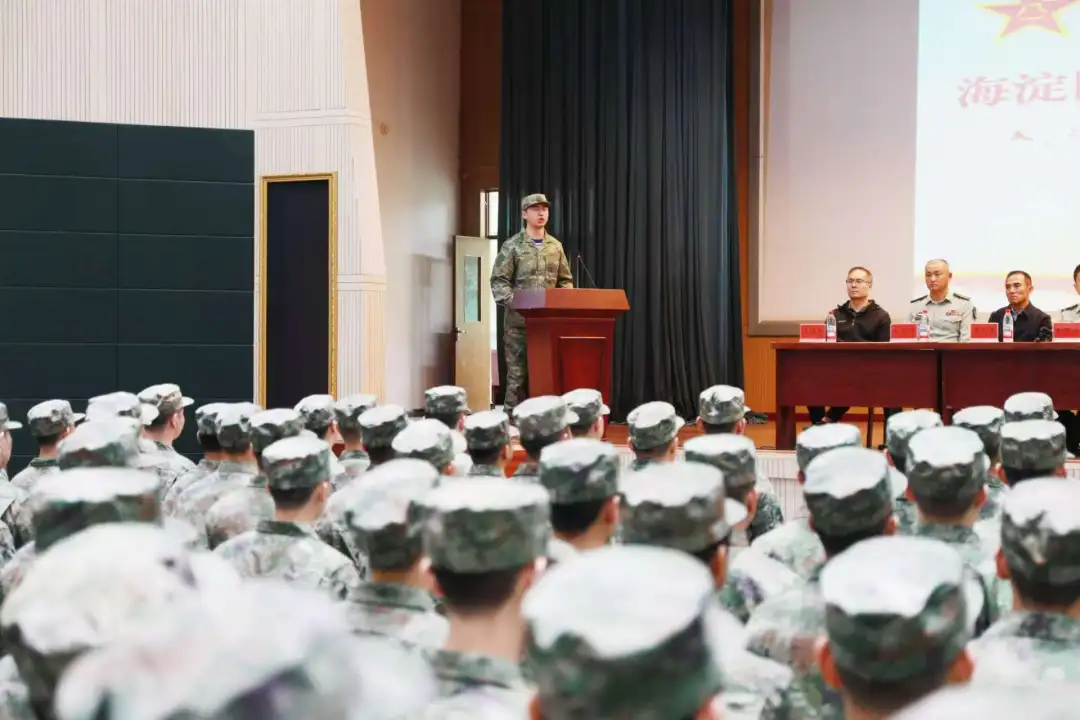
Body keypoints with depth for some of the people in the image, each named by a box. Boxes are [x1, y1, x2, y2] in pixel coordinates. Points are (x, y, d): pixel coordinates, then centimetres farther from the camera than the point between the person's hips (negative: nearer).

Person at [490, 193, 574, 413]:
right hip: (519, 321, -4)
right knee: (518, 374, -3)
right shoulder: (512, 246, -1)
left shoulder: (556, 246, 13)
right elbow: (498, 281, -6)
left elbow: (565, 280, 15)